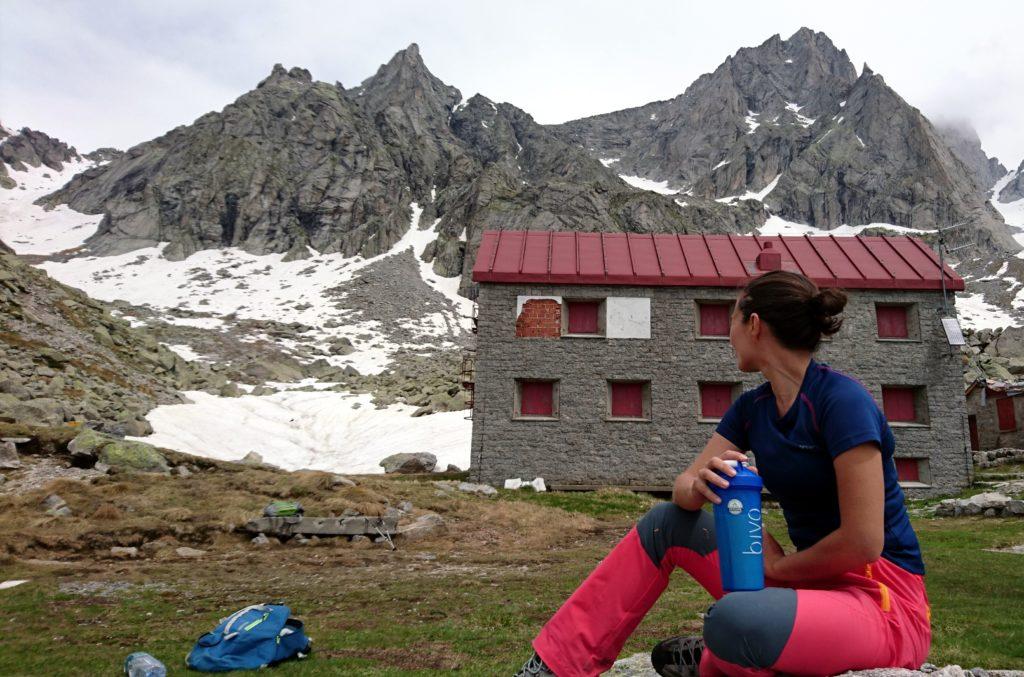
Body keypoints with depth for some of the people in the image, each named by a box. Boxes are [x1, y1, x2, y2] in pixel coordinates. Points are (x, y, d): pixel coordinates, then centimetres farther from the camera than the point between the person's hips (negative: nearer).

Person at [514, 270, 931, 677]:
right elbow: (683, 489, 5)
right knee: (666, 523, 4)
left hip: (883, 599, -8)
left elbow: (864, 542, -23)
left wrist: (779, 564, -7)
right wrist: (699, 484, -20)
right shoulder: (752, 407, 6)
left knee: (734, 619, -37)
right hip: (814, 579, 8)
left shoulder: (841, 400, -19)